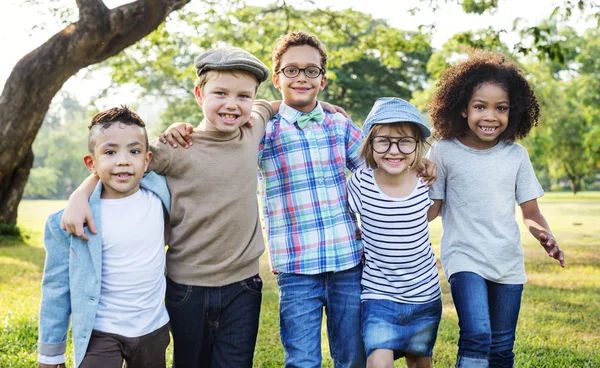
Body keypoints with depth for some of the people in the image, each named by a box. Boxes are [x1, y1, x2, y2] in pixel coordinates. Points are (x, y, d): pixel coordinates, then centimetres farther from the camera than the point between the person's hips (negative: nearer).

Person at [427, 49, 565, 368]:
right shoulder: (444, 151, -7)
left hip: (508, 262, 4)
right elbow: (432, 207, 0)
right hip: (465, 259, -4)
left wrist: (544, 235, -15)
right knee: (477, 338, -23)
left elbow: (530, 212, 6)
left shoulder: (516, 154, 1)